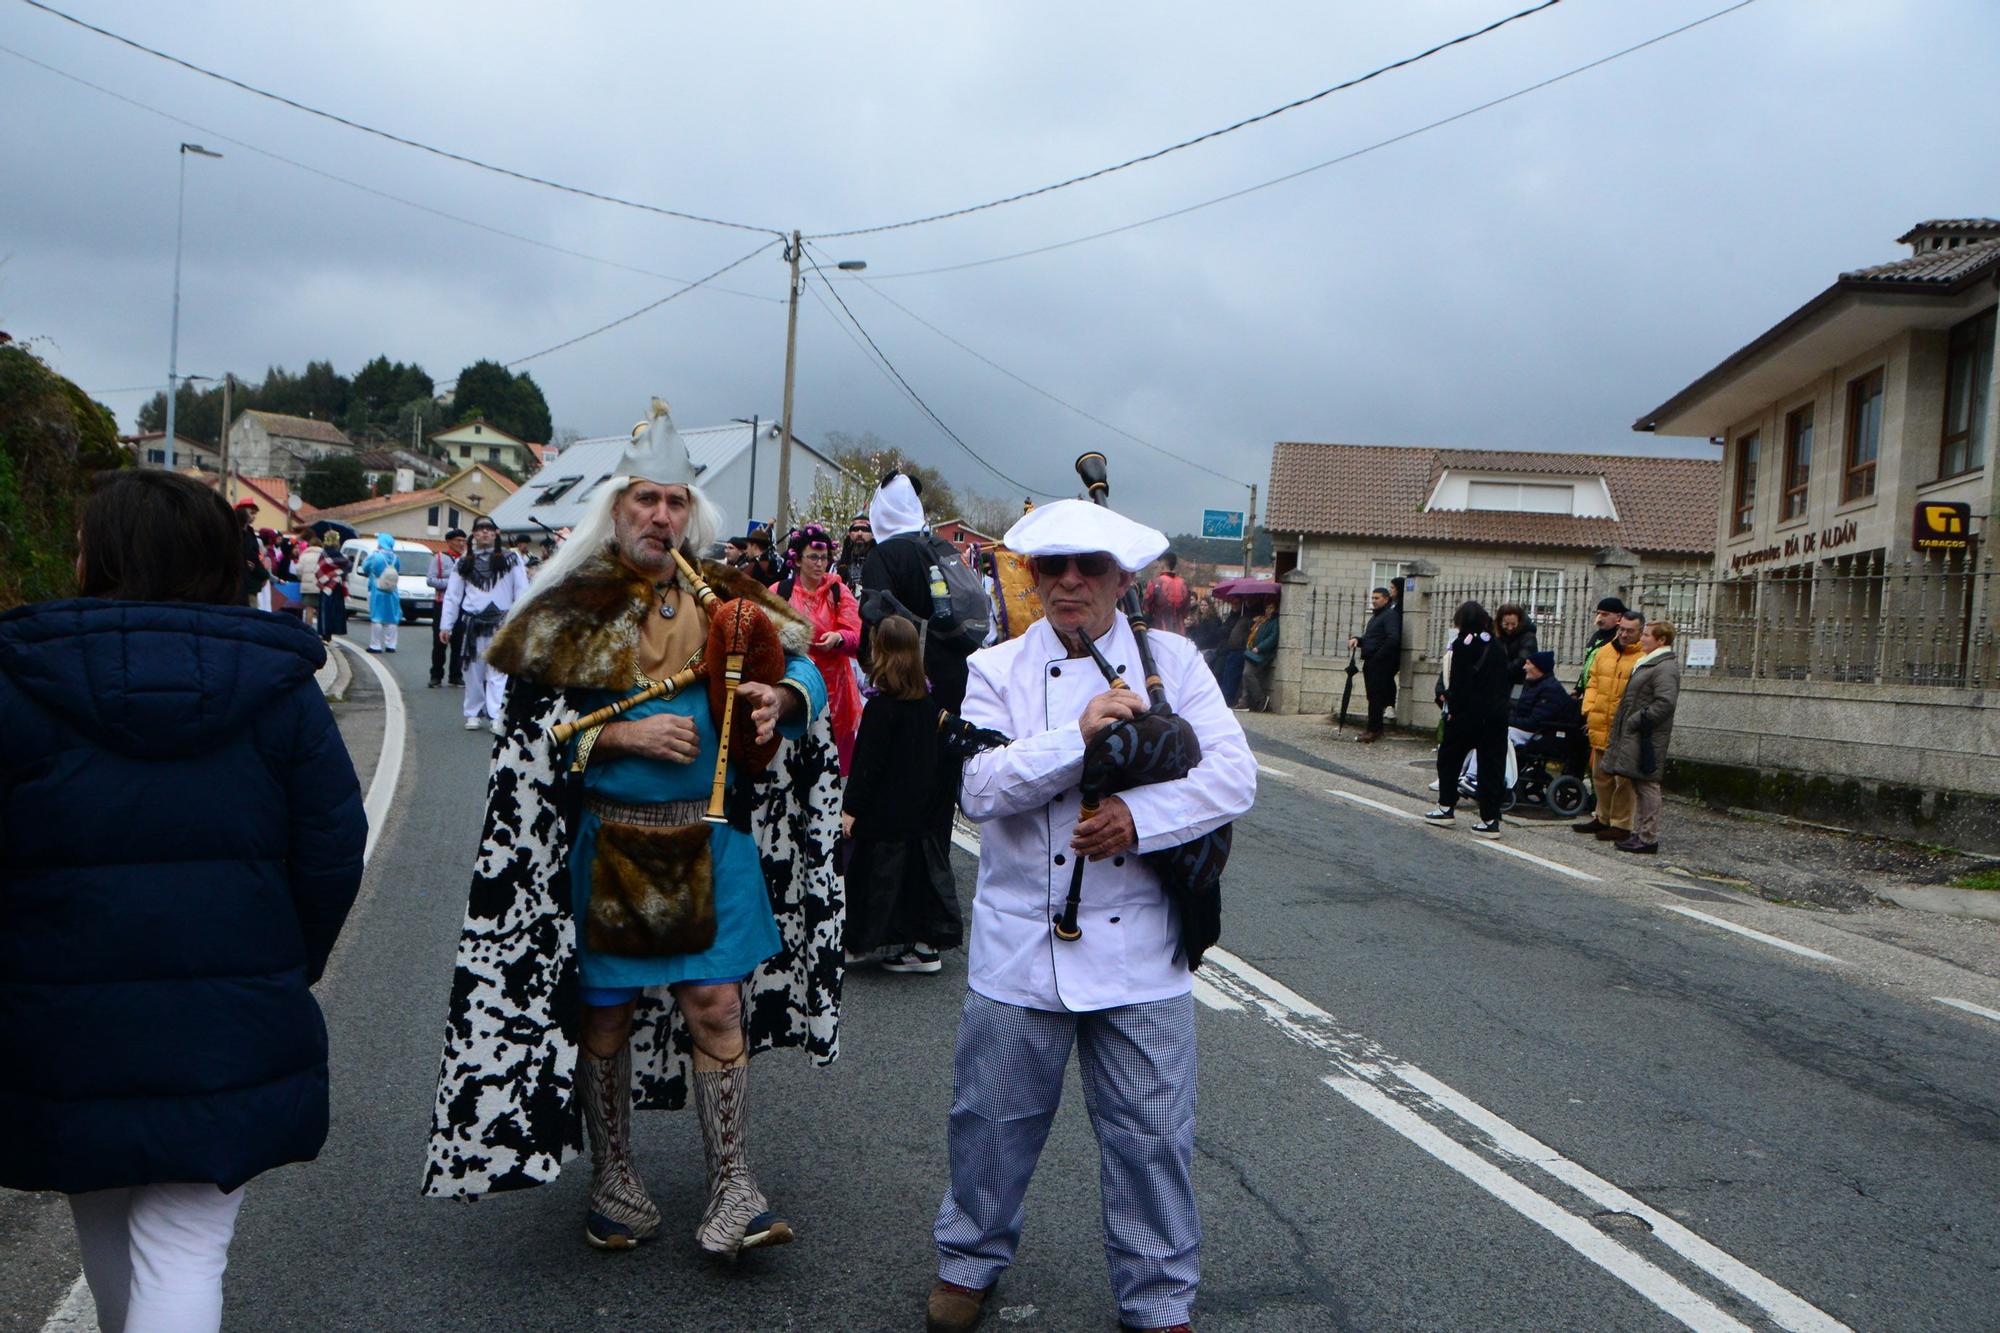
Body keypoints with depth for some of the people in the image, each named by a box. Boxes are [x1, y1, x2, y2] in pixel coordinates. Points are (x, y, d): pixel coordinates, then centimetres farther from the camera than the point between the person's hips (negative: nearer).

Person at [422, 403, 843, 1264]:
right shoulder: (572, 609, -3)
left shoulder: (722, 597, 5)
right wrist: (629, 736, -17)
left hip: (711, 843, 1)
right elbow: (534, 728, -6)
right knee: (603, 1013, 9)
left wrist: (778, 696, -16)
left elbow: (799, 667, 6)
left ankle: (731, 1192, 11)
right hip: (605, 844, -1)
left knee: (717, 1005, -1)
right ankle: (614, 1182, 29)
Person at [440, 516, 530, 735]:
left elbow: (522, 592, 2)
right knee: (473, 671, 7)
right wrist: (446, 625, 6)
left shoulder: (510, 559, 5)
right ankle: (473, 714, 18)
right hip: (472, 623, 2)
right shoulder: (463, 563, 12)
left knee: (498, 672, -9)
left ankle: (496, 717, -13)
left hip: (501, 622, -2)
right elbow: (452, 595, 11)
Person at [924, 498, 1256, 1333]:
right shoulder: (996, 670, 3)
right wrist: (1079, 737, -21)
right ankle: (970, 1261, 37)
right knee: (994, 1115, 13)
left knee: (1152, 1134, 7)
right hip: (1021, 944, 0)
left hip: (1139, 950, 0)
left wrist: (1140, 818, -20)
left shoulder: (1172, 662, 3)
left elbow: (1233, 776, -6)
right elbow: (978, 788, -10)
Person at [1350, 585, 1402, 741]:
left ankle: (1374, 730, -9)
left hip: (1381, 664, -9)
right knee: (1373, 696, 11)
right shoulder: (1375, 616, 22)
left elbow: (1393, 639, -21)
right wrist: (1357, 639, 5)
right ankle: (1374, 728, 16)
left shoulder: (1390, 615, -9)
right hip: (1371, 663, 9)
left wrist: (1377, 657, -20)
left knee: (1375, 697, -9)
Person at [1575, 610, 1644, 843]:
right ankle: (1603, 817, 31)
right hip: (1600, 727, 7)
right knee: (1600, 775, 17)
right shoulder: (1604, 652, 11)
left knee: (1623, 779, -1)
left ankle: (1621, 825, 7)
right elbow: (1593, 683, 16)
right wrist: (1589, 709, 4)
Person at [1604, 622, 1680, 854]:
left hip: (1647, 738, -10)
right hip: (1635, 734, 10)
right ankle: (1639, 832, 21)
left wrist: (1637, 720, -19)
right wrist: (1625, 722, 15)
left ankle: (1648, 839, -1)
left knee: (1646, 785, -6)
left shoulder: (1665, 667, -15)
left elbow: (1666, 702, -25)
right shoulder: (1648, 663, 17)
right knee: (1638, 785, 14)